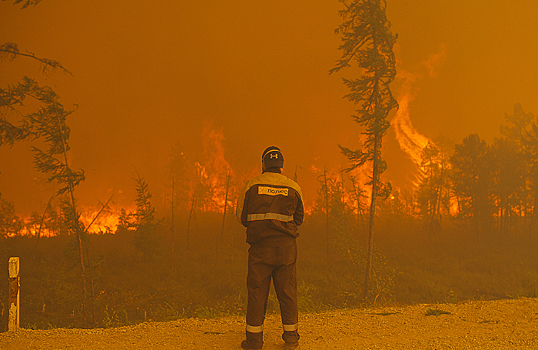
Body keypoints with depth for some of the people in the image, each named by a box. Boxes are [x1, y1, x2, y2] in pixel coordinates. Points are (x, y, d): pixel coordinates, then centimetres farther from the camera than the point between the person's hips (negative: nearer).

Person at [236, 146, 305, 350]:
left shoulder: (252, 184, 0)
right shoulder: (293, 187, 4)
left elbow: (241, 216, 7)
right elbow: (299, 218, 14)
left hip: (260, 246, -1)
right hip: (286, 246, 1)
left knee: (257, 292, 5)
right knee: (287, 292, 8)